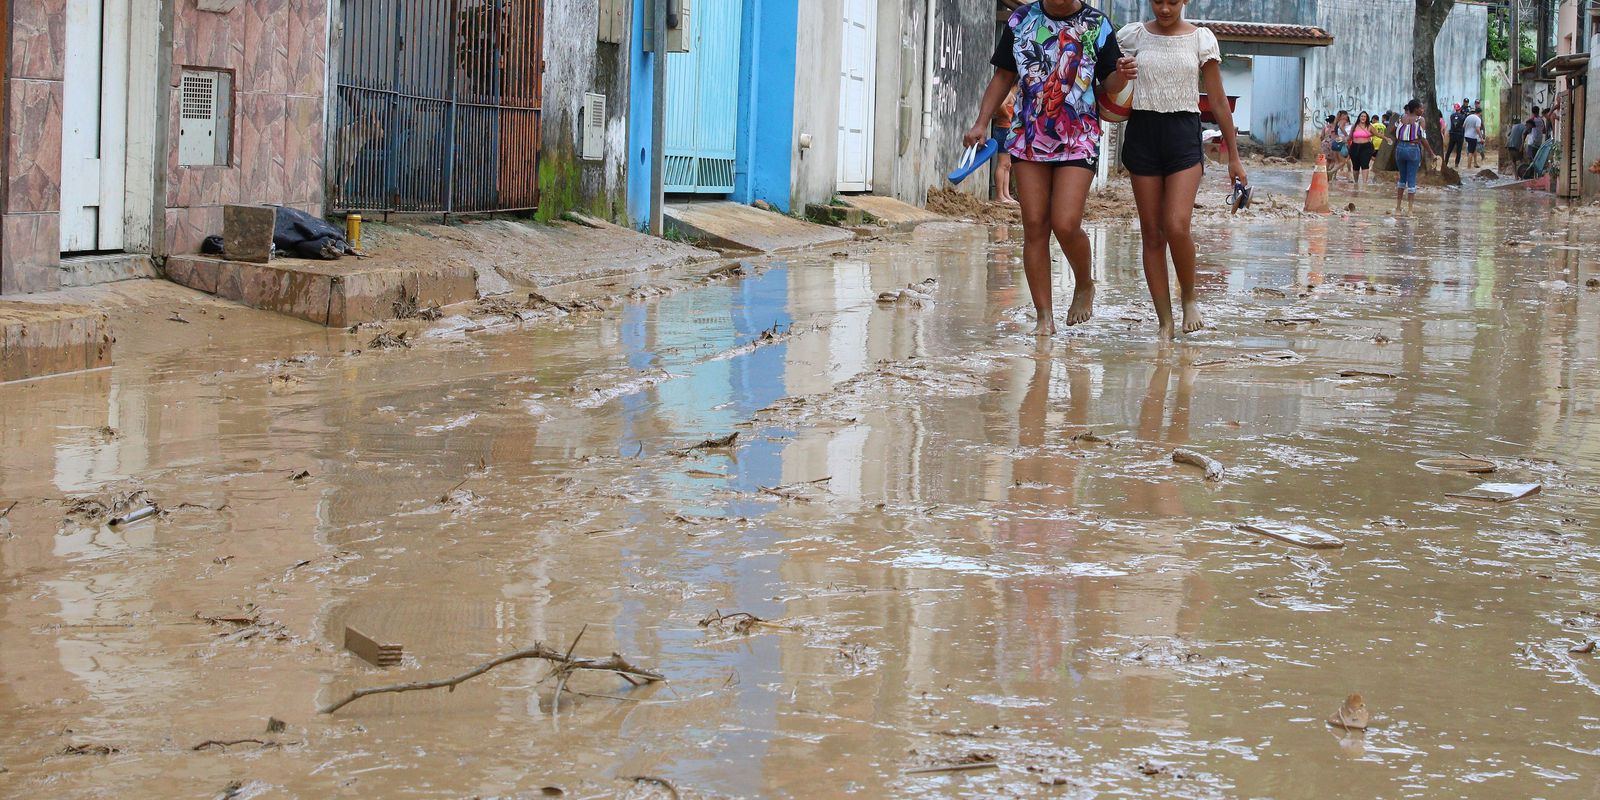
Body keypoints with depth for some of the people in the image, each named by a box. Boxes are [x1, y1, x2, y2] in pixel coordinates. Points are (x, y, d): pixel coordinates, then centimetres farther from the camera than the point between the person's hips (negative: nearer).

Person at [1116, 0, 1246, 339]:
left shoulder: (1201, 39, 3)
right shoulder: (1132, 36, 5)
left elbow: (1218, 100, 6)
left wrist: (1233, 155, 6)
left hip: (1183, 135, -2)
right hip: (1142, 134, 2)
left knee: (1177, 226, -19)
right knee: (1152, 232, 1)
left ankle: (1189, 297, 7)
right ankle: (1165, 322, 6)